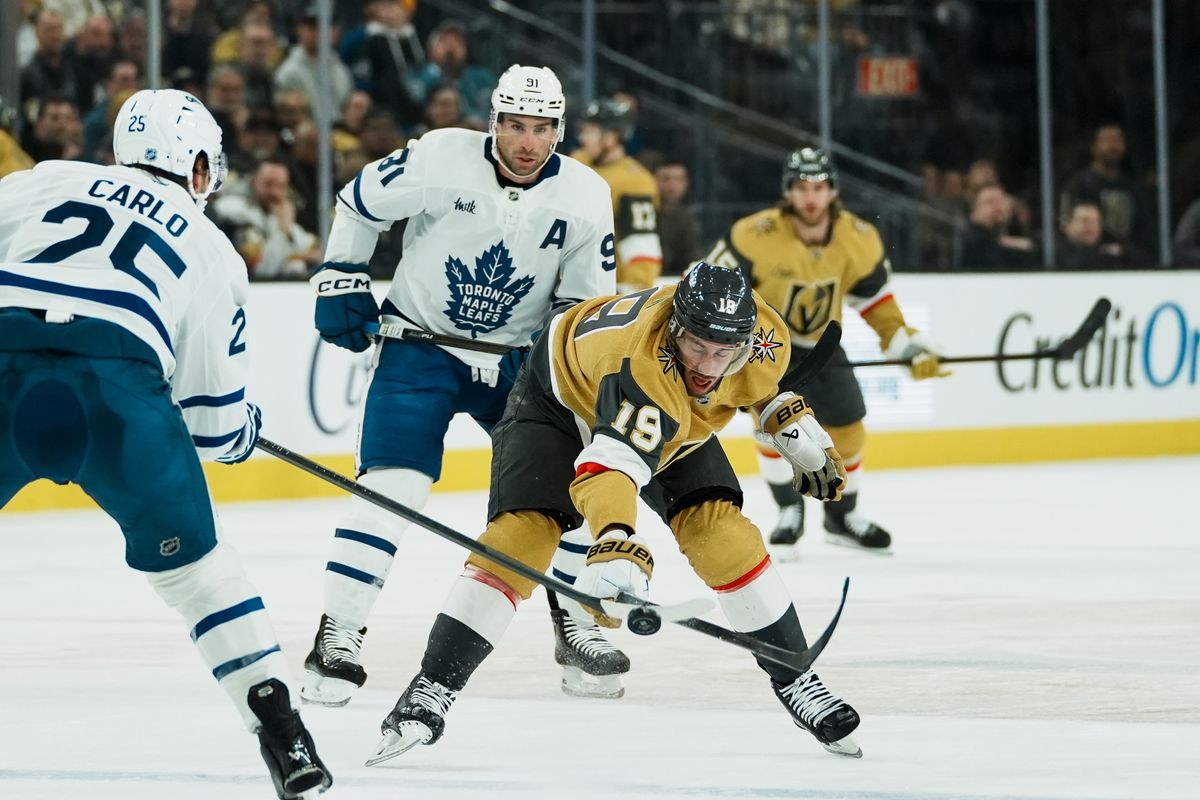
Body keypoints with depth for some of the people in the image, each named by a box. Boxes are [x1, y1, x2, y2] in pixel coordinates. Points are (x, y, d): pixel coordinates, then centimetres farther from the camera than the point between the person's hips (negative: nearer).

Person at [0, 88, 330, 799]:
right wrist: (246, 428, 48)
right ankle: (282, 732, 12)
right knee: (191, 561, 16)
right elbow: (216, 423, 24)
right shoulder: (213, 253, 25)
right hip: (118, 385, -1)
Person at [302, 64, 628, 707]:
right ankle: (336, 641, -14)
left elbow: (587, 300, 2)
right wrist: (341, 283, -1)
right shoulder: (438, 159, -18)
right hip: (420, 343, -3)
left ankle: (578, 625, 18)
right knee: (391, 487, -17)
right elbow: (359, 203, -1)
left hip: (516, 358, 4)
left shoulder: (585, 197, -9)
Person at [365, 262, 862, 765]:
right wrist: (618, 548, -76)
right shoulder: (643, 365, -47)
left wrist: (795, 425, 0)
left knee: (721, 532, -11)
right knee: (521, 535, -22)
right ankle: (429, 692, -18)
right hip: (561, 395, -5)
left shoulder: (763, 335, -26)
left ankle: (795, 681, 4)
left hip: (676, 420, 5)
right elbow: (610, 464, -61)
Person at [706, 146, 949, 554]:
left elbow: (876, 299, -1)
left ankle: (843, 515, 27)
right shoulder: (757, 235, -29)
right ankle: (789, 511, -2)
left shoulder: (859, 240, -14)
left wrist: (911, 347, -5)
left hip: (820, 342, 4)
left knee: (847, 428, 5)